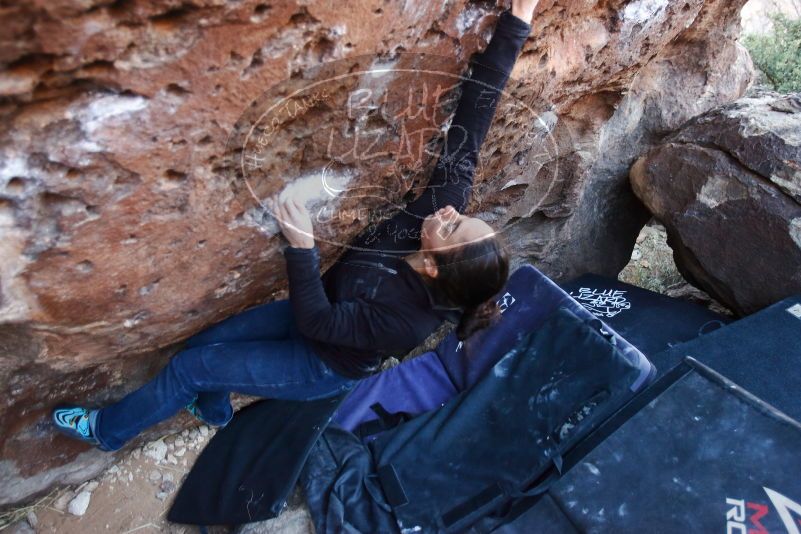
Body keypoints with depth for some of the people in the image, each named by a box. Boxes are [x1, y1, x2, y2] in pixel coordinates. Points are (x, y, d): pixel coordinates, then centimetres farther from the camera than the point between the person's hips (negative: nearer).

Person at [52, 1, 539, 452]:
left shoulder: (406, 318, -39)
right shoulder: (442, 205, -27)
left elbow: (317, 322, -30)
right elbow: (466, 136, -31)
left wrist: (302, 246, -40)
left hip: (325, 363, -6)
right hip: (323, 308, 6)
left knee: (189, 367, 1)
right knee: (204, 342, 14)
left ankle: (107, 430, 31)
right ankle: (215, 411, 48)